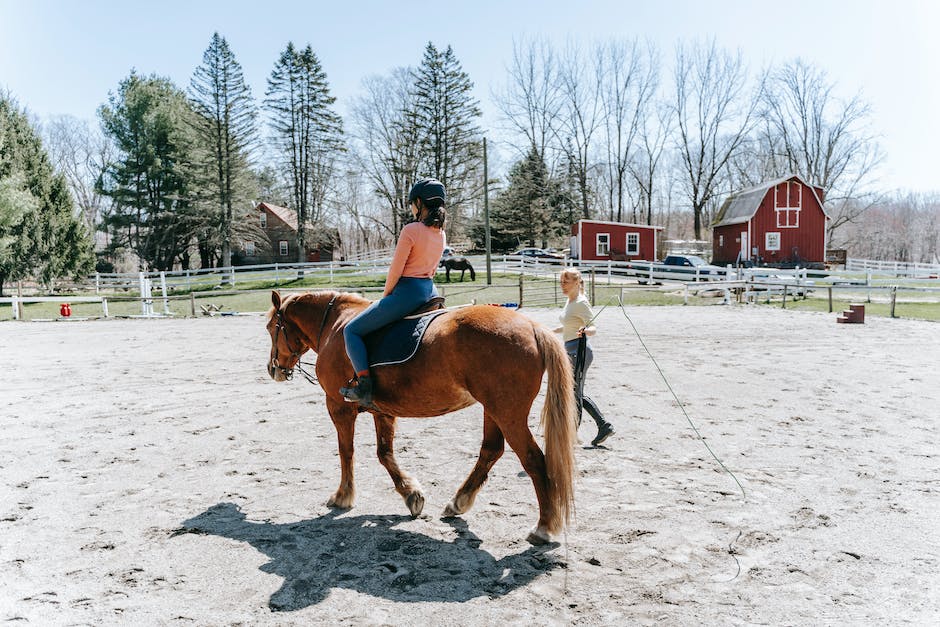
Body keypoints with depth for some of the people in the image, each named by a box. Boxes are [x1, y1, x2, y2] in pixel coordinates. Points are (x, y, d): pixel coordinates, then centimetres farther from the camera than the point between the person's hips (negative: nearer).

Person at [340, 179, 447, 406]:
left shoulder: (411, 230, -16)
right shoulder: (441, 233, 9)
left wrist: (385, 296, 2)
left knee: (351, 330, 0)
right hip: (430, 291, 9)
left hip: (407, 292, -9)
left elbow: (395, 271, -15)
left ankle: (363, 385, -12)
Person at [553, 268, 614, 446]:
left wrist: (585, 331, -42)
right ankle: (604, 426, 22)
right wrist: (552, 331, 31)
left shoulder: (581, 303, -15)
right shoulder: (570, 301, 12)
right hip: (571, 352, 10)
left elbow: (593, 327, -21)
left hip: (579, 351, -10)